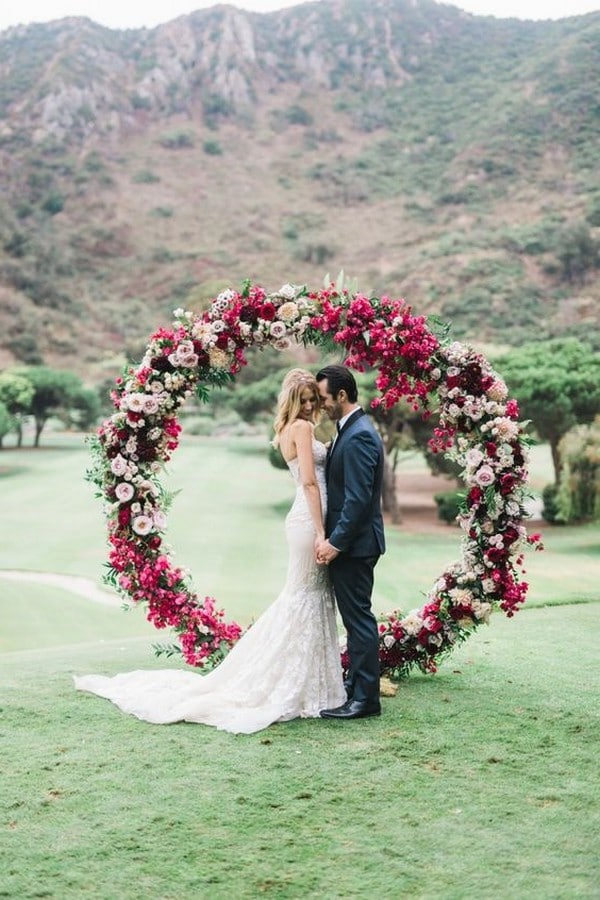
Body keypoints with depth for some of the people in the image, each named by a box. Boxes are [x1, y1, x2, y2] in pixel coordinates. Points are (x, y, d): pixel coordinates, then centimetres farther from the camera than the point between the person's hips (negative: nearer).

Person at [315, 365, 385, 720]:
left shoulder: (359, 437, -18)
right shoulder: (354, 430, 14)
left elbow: (358, 498, -23)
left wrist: (335, 541, -20)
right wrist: (334, 539, 16)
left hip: (354, 543, -10)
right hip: (349, 542, 10)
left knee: (359, 618, -4)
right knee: (356, 617, 16)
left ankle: (365, 699, 3)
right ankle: (357, 687, 26)